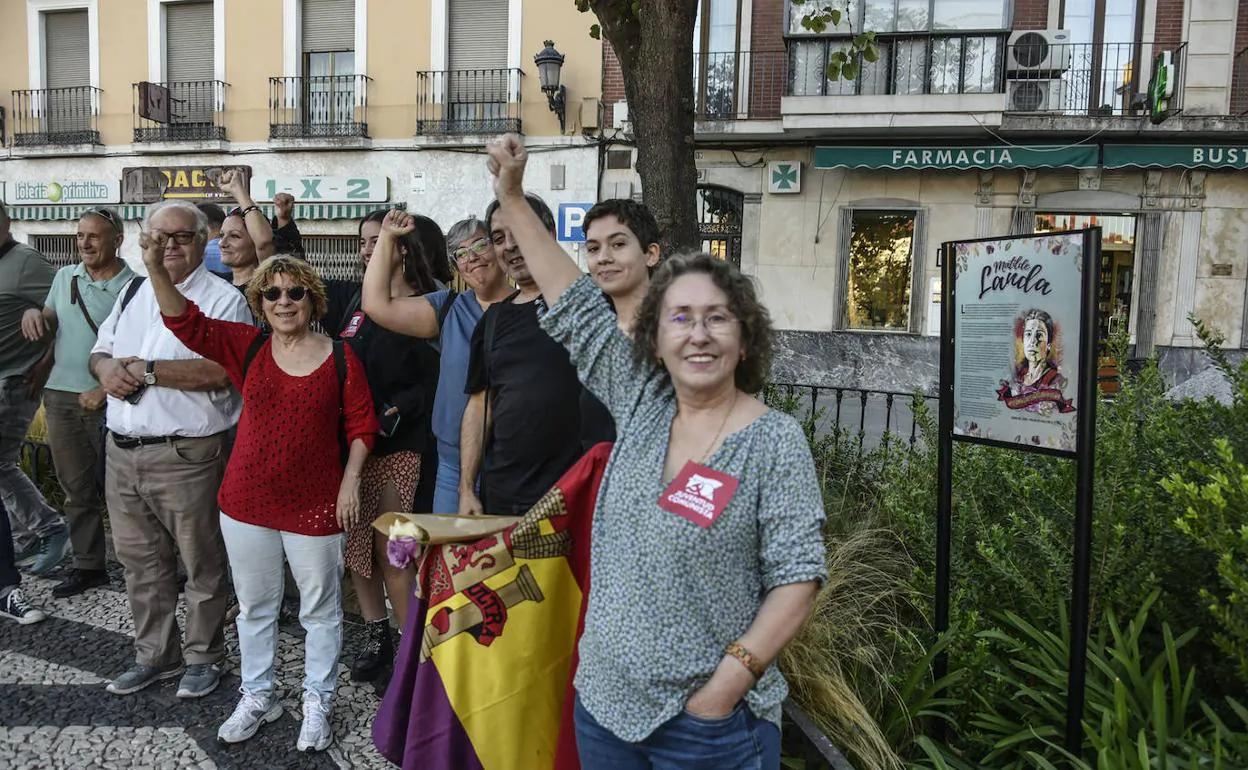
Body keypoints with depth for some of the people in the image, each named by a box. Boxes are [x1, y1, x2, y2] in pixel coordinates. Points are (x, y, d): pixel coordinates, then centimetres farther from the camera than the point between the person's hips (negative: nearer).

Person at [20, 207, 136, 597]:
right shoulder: (65, 276, 11)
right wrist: (33, 314, -2)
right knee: (76, 487, 12)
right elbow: (49, 326, 20)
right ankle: (87, 565, 23)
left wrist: (105, 391, -20)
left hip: (108, 400, -6)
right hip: (61, 395, 6)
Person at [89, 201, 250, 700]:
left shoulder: (223, 299, -8)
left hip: (186, 456, -7)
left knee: (202, 564, 6)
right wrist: (106, 367, -5)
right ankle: (154, 655, 33)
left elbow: (220, 372, -20)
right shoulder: (134, 292, 15)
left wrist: (143, 370, -17)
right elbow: (99, 350, 19)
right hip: (121, 451, 7)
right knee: (140, 563, 17)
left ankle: (203, 656, 24)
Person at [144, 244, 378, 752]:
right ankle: (257, 696, 38)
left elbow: (361, 425, -2)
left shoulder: (340, 358, -6)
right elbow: (186, 323, -11)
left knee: (321, 610, 11)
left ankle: (318, 703, 30)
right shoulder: (247, 347, 0)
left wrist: (351, 482, -9)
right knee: (254, 606, 19)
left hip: (315, 505, -3)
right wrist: (156, 269, -25)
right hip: (247, 501, 3)